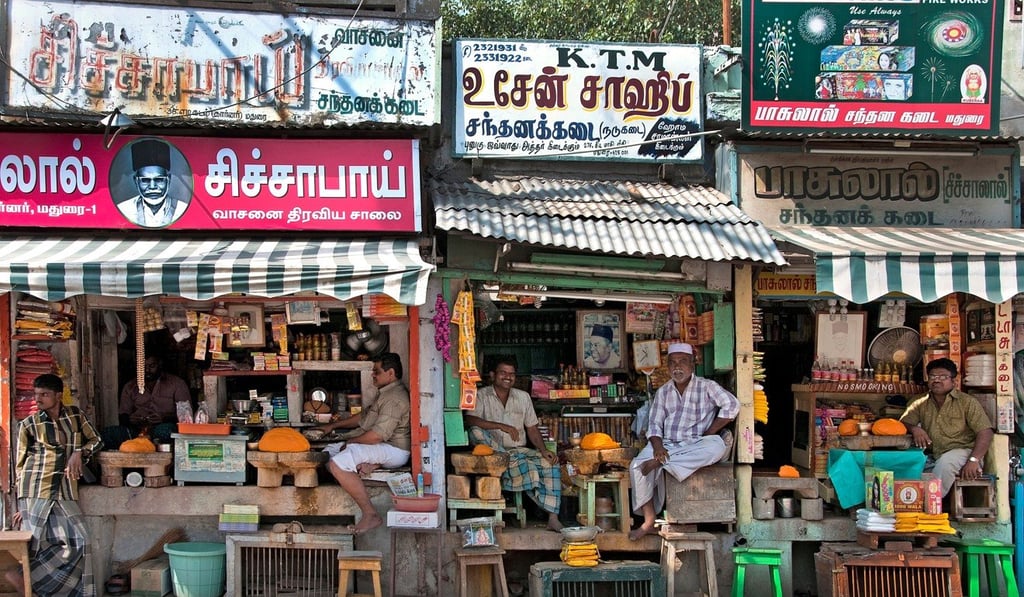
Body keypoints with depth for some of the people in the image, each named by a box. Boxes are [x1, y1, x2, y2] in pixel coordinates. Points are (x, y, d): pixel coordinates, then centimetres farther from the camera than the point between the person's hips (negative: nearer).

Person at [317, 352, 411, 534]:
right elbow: (364, 417, 28)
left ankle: (371, 515, -22)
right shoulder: (387, 393, 18)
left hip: (392, 450, -11)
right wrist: (333, 426, 24)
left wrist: (351, 442, -7)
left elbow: (377, 435, -24)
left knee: (337, 464, -26)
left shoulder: (394, 398, -18)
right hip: (383, 448, 11)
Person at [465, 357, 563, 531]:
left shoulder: (523, 397, 14)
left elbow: (532, 429, 14)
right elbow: (470, 420, -19)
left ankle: (553, 518, -25)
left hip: (519, 451, 4)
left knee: (551, 465, -22)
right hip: (493, 452, -3)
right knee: (476, 432, -33)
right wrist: (502, 426, -26)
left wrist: (544, 450, -5)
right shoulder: (482, 396, -1)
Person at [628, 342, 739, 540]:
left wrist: (708, 433, -13)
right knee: (637, 466, -25)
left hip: (696, 446, -2)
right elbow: (654, 425, 9)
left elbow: (731, 405, -10)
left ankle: (661, 463, -31)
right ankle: (649, 521, -19)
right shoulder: (663, 392, 14)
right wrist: (658, 447, -12)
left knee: (717, 446, -37)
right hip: (667, 445, 2)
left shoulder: (706, 387, 3)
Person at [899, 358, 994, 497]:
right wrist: (914, 429, -16)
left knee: (945, 461, -37)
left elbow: (985, 432, -6)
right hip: (934, 458, 4)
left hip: (963, 452, -3)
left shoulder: (967, 402, 2)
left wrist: (973, 460, -19)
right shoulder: (921, 404, 15)